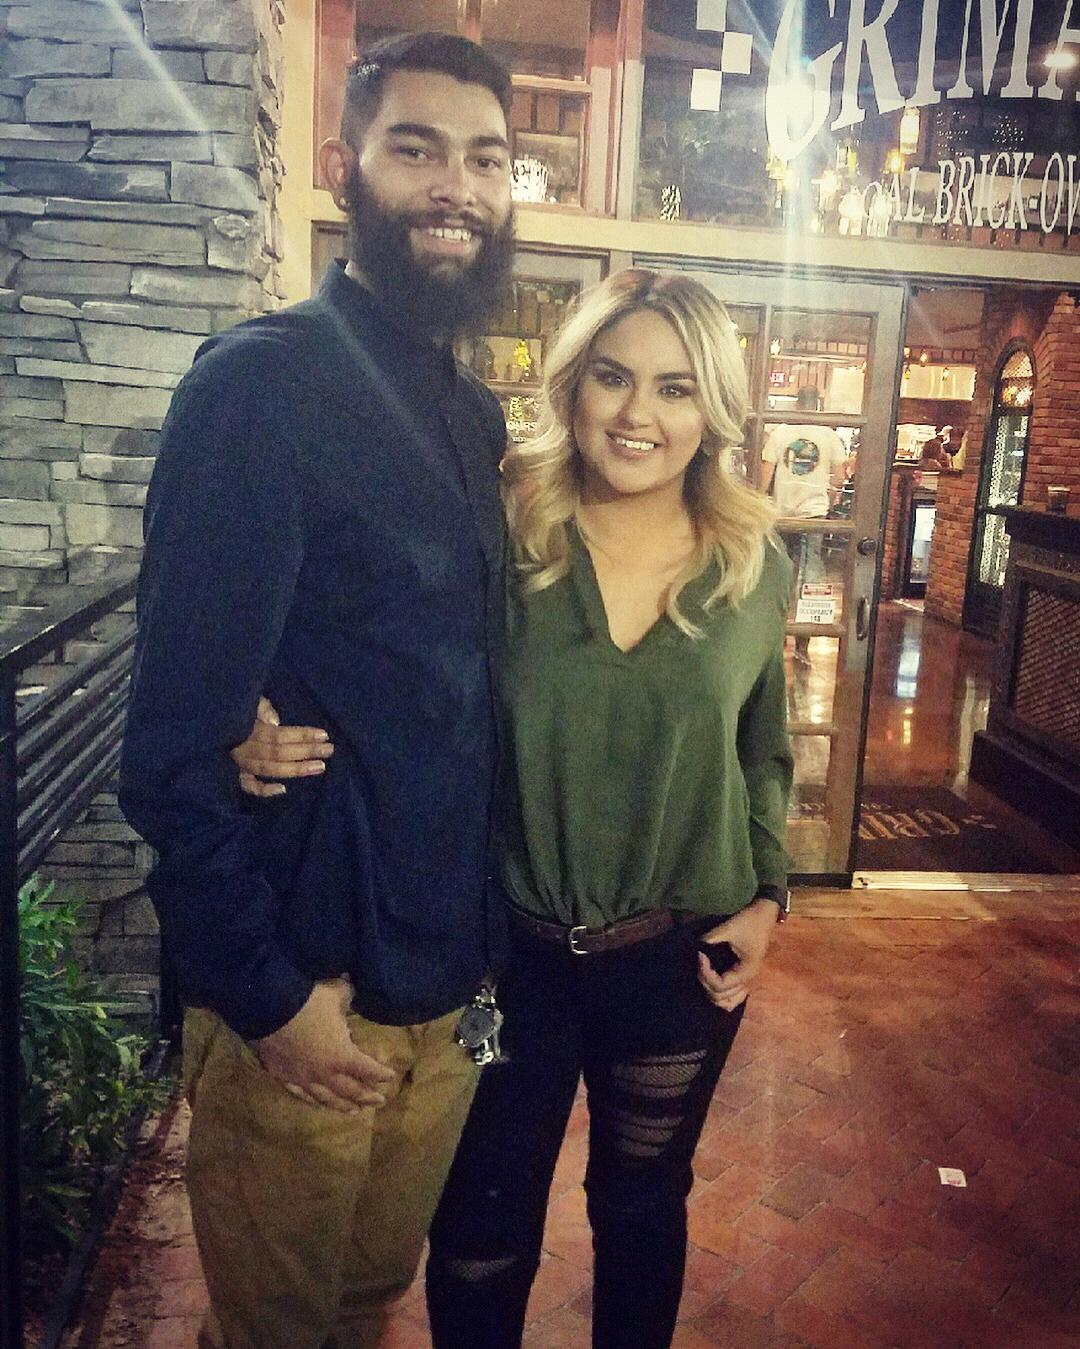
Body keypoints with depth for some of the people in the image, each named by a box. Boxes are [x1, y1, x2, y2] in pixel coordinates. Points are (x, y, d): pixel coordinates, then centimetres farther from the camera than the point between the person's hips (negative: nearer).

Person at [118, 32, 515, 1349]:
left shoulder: (478, 415, 7)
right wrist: (267, 991, -15)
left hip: (446, 983, 6)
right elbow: (176, 736, -18)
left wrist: (486, 927, 7)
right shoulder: (264, 380, -15)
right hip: (304, 994, -6)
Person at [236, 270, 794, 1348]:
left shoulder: (755, 568, -4)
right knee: (481, 1234, 17)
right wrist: (274, 735, -26)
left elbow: (765, 754, 9)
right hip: (508, 946, -1)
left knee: (642, 1208, 25)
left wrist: (765, 898, 1)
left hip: (679, 960, 2)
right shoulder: (501, 536, -12)